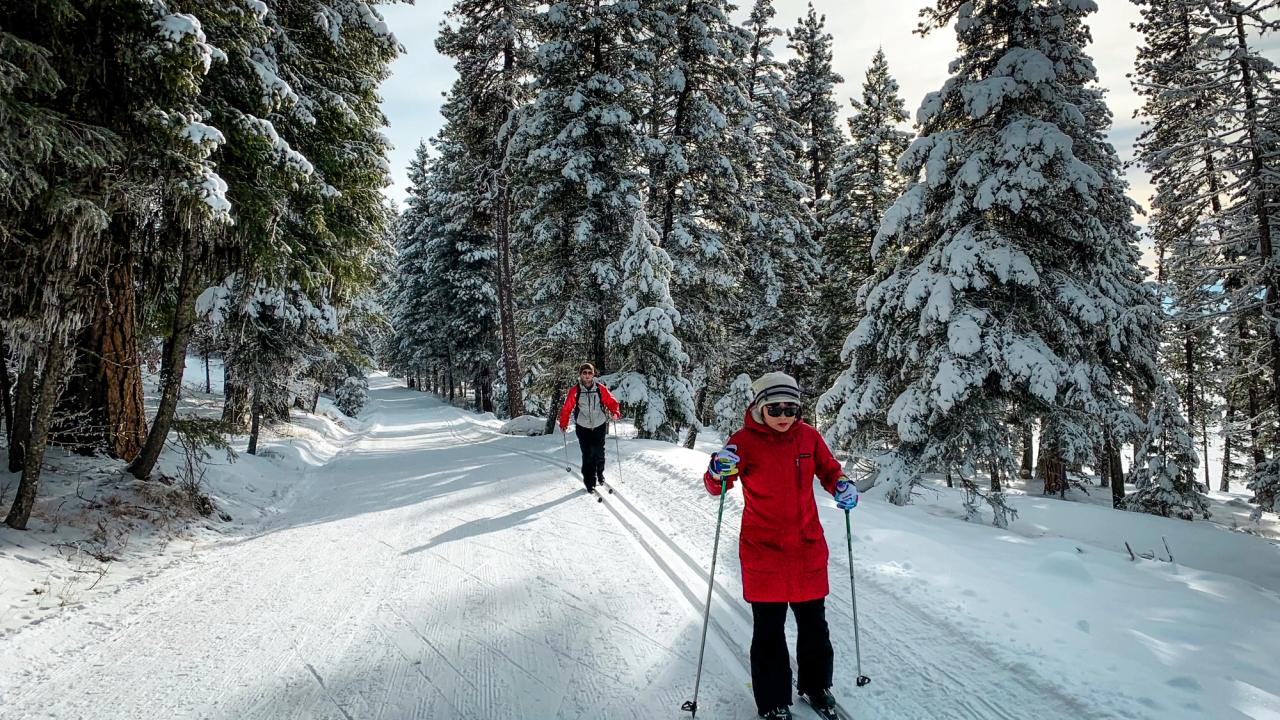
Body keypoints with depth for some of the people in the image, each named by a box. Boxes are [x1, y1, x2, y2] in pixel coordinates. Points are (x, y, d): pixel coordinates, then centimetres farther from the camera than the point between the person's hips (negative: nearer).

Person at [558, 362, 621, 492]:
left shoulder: (600, 388, -5)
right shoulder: (575, 390, -7)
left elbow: (611, 401, -2)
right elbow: (567, 408, -1)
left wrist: (615, 413, -19)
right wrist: (563, 424, 0)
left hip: (599, 426, 1)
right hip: (583, 427, -1)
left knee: (599, 452, 4)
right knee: (587, 455, -5)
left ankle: (600, 473, 32)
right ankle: (589, 482, 5)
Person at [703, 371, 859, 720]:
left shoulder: (809, 436, -4)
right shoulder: (744, 440, -12)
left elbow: (829, 470, 10)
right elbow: (716, 486, -10)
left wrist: (842, 486, -12)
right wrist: (720, 471, -33)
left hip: (808, 547, 3)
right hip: (763, 551, -3)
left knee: (814, 623, 18)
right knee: (769, 629, 5)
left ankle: (816, 686, 42)